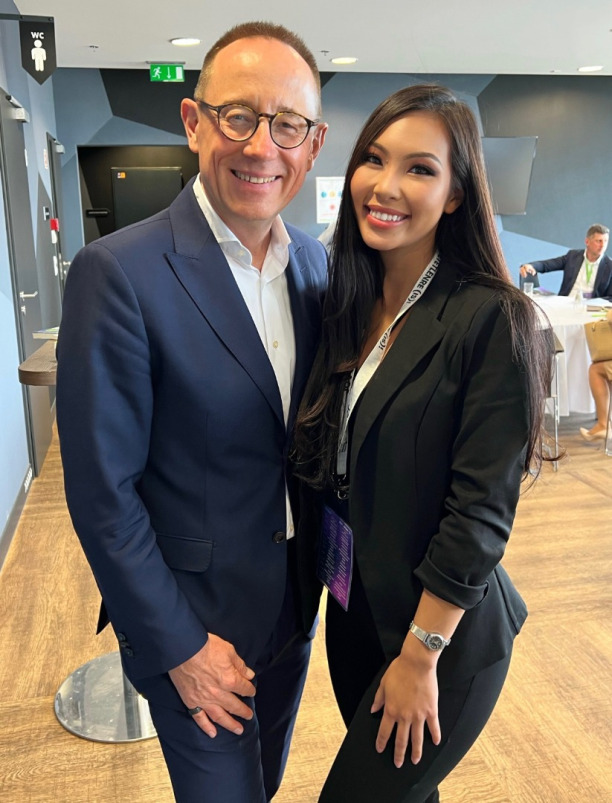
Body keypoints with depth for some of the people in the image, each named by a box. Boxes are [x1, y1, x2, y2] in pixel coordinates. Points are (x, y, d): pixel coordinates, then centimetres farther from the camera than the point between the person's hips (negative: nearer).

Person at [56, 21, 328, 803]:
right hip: (190, 618, -5)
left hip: (295, 600, 6)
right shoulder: (118, 273, -22)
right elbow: (101, 492, -19)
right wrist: (178, 646, -14)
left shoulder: (313, 260, -2)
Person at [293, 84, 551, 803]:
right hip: (352, 608, 6)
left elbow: (481, 513, -20)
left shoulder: (493, 319, -20)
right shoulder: (349, 306, 0)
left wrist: (419, 657, -15)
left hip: (444, 631, -6)